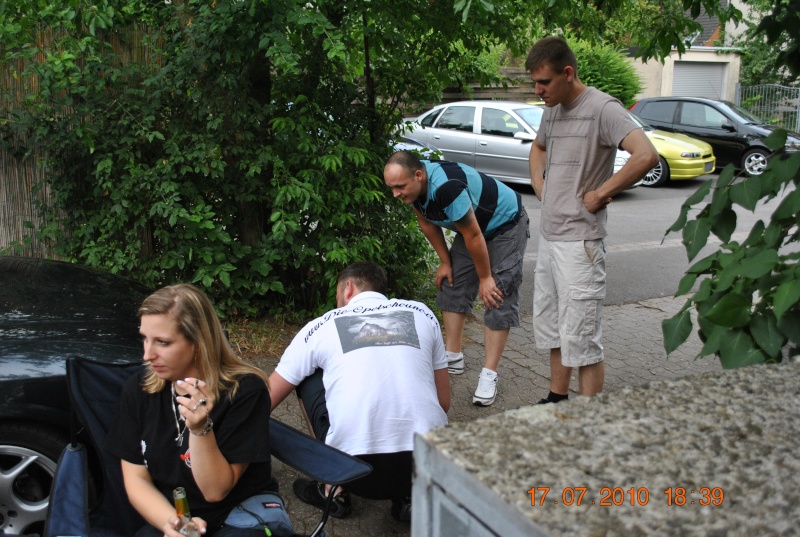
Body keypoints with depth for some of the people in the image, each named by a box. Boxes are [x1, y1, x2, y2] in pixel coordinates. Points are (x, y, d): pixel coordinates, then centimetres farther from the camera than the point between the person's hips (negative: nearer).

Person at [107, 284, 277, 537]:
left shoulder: (245, 389, -16)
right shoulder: (138, 390, -4)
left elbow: (216, 491, -14)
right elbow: (136, 479, -1)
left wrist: (200, 429, -29)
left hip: (242, 516, -1)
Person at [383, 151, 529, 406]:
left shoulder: (446, 187, -40)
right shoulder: (413, 184, -14)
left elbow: (473, 236, -31)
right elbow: (428, 224, 4)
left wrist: (485, 278, -20)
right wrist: (445, 261, 8)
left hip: (507, 225, -8)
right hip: (471, 225, 9)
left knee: (498, 297, -13)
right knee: (453, 285, 6)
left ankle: (489, 375, -11)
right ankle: (453, 358, 16)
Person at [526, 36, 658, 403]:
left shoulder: (602, 108, -15)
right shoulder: (552, 110, 11)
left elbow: (646, 156, -28)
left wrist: (599, 194, -19)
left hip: (579, 242, -9)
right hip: (548, 236, 9)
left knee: (581, 339, -4)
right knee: (550, 328, 19)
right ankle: (557, 399, 35)